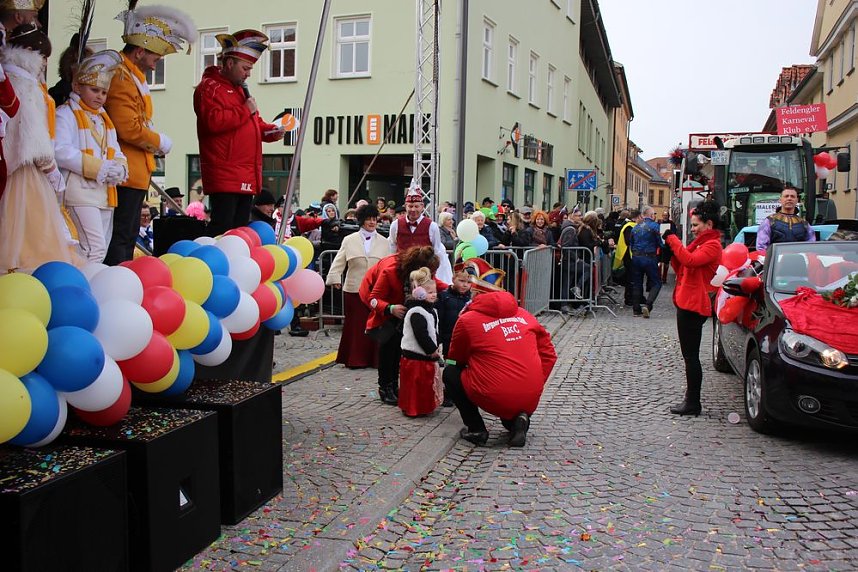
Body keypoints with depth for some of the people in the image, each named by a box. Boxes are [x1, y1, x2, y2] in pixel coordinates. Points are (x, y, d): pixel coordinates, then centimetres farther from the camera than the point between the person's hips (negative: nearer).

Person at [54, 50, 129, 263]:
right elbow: (61, 151, -17)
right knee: (95, 248, -17)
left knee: (103, 247, 11)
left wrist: (119, 168, -6)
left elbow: (116, 151, 18)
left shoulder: (103, 118, 21)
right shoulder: (66, 114, -4)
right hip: (81, 190, -8)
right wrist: (99, 168, -21)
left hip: (106, 191, 8)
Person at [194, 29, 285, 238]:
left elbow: (253, 125, 33)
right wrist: (245, 111, -14)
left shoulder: (240, 89, 25)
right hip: (224, 177, -9)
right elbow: (213, 121, -21)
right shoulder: (209, 87, -4)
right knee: (222, 229, -11)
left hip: (246, 178, 9)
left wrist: (270, 131, 12)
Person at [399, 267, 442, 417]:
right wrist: (432, 350, -18)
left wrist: (434, 347, 9)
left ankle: (424, 406, 31)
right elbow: (421, 335, -25)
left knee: (427, 384, 19)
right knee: (415, 384, -2)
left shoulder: (430, 309, 12)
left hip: (427, 355, 10)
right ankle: (412, 409, 7)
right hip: (415, 356, -10)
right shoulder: (416, 313, -21)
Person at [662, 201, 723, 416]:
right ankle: (691, 399, 22)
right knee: (689, 355, 14)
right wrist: (670, 249, 6)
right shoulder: (701, 242, 22)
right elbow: (681, 268, 20)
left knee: (691, 356, -6)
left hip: (694, 305, -10)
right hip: (687, 302, 10)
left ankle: (693, 403, -1)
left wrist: (673, 239, -19)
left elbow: (690, 260, -28)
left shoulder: (712, 245, -10)